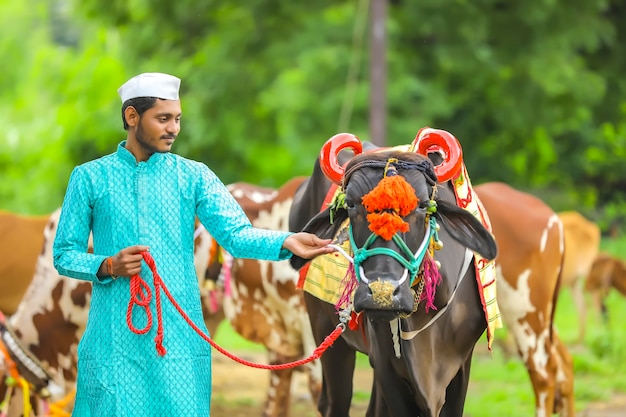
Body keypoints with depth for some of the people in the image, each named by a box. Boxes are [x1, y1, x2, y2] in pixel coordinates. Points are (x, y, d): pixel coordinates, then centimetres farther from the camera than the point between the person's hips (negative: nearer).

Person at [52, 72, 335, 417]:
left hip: (179, 339, 1)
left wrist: (286, 242, -25)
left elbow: (235, 234, -6)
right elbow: (64, 255, 7)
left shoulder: (194, 177, 7)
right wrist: (107, 267, -12)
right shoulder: (90, 178, 6)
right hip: (114, 340, -1)